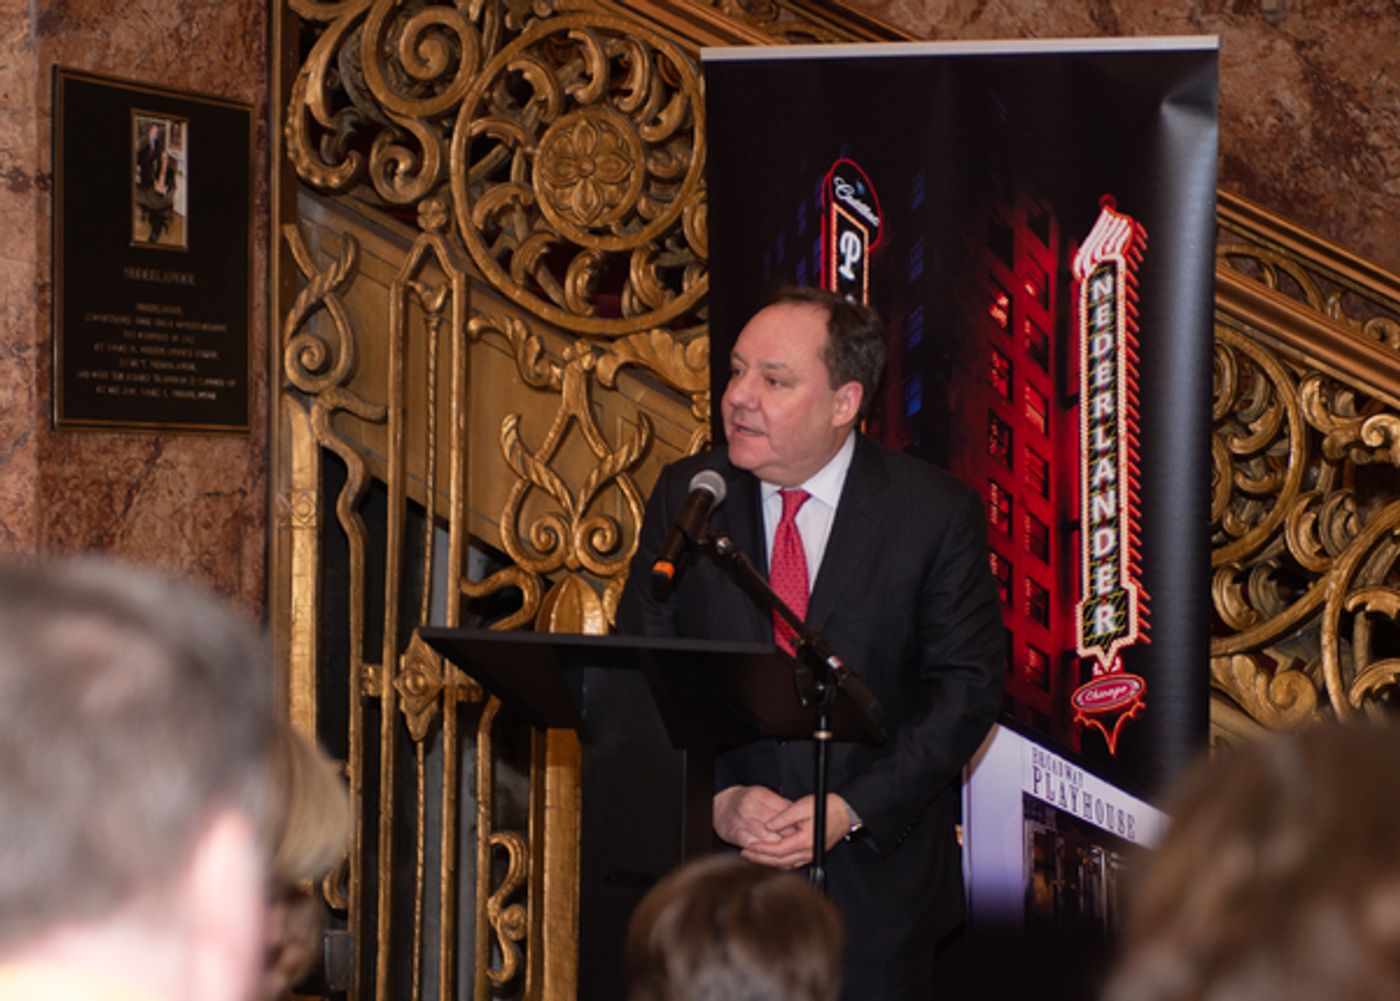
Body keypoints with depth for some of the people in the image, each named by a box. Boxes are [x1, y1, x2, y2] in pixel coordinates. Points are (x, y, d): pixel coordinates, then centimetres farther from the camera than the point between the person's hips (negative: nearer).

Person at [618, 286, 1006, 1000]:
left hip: (873, 881, -2)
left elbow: (968, 687, -6)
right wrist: (718, 800, -14)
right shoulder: (685, 496, 2)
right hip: (716, 868, 2)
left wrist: (850, 810, -16)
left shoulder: (937, 513, -5)